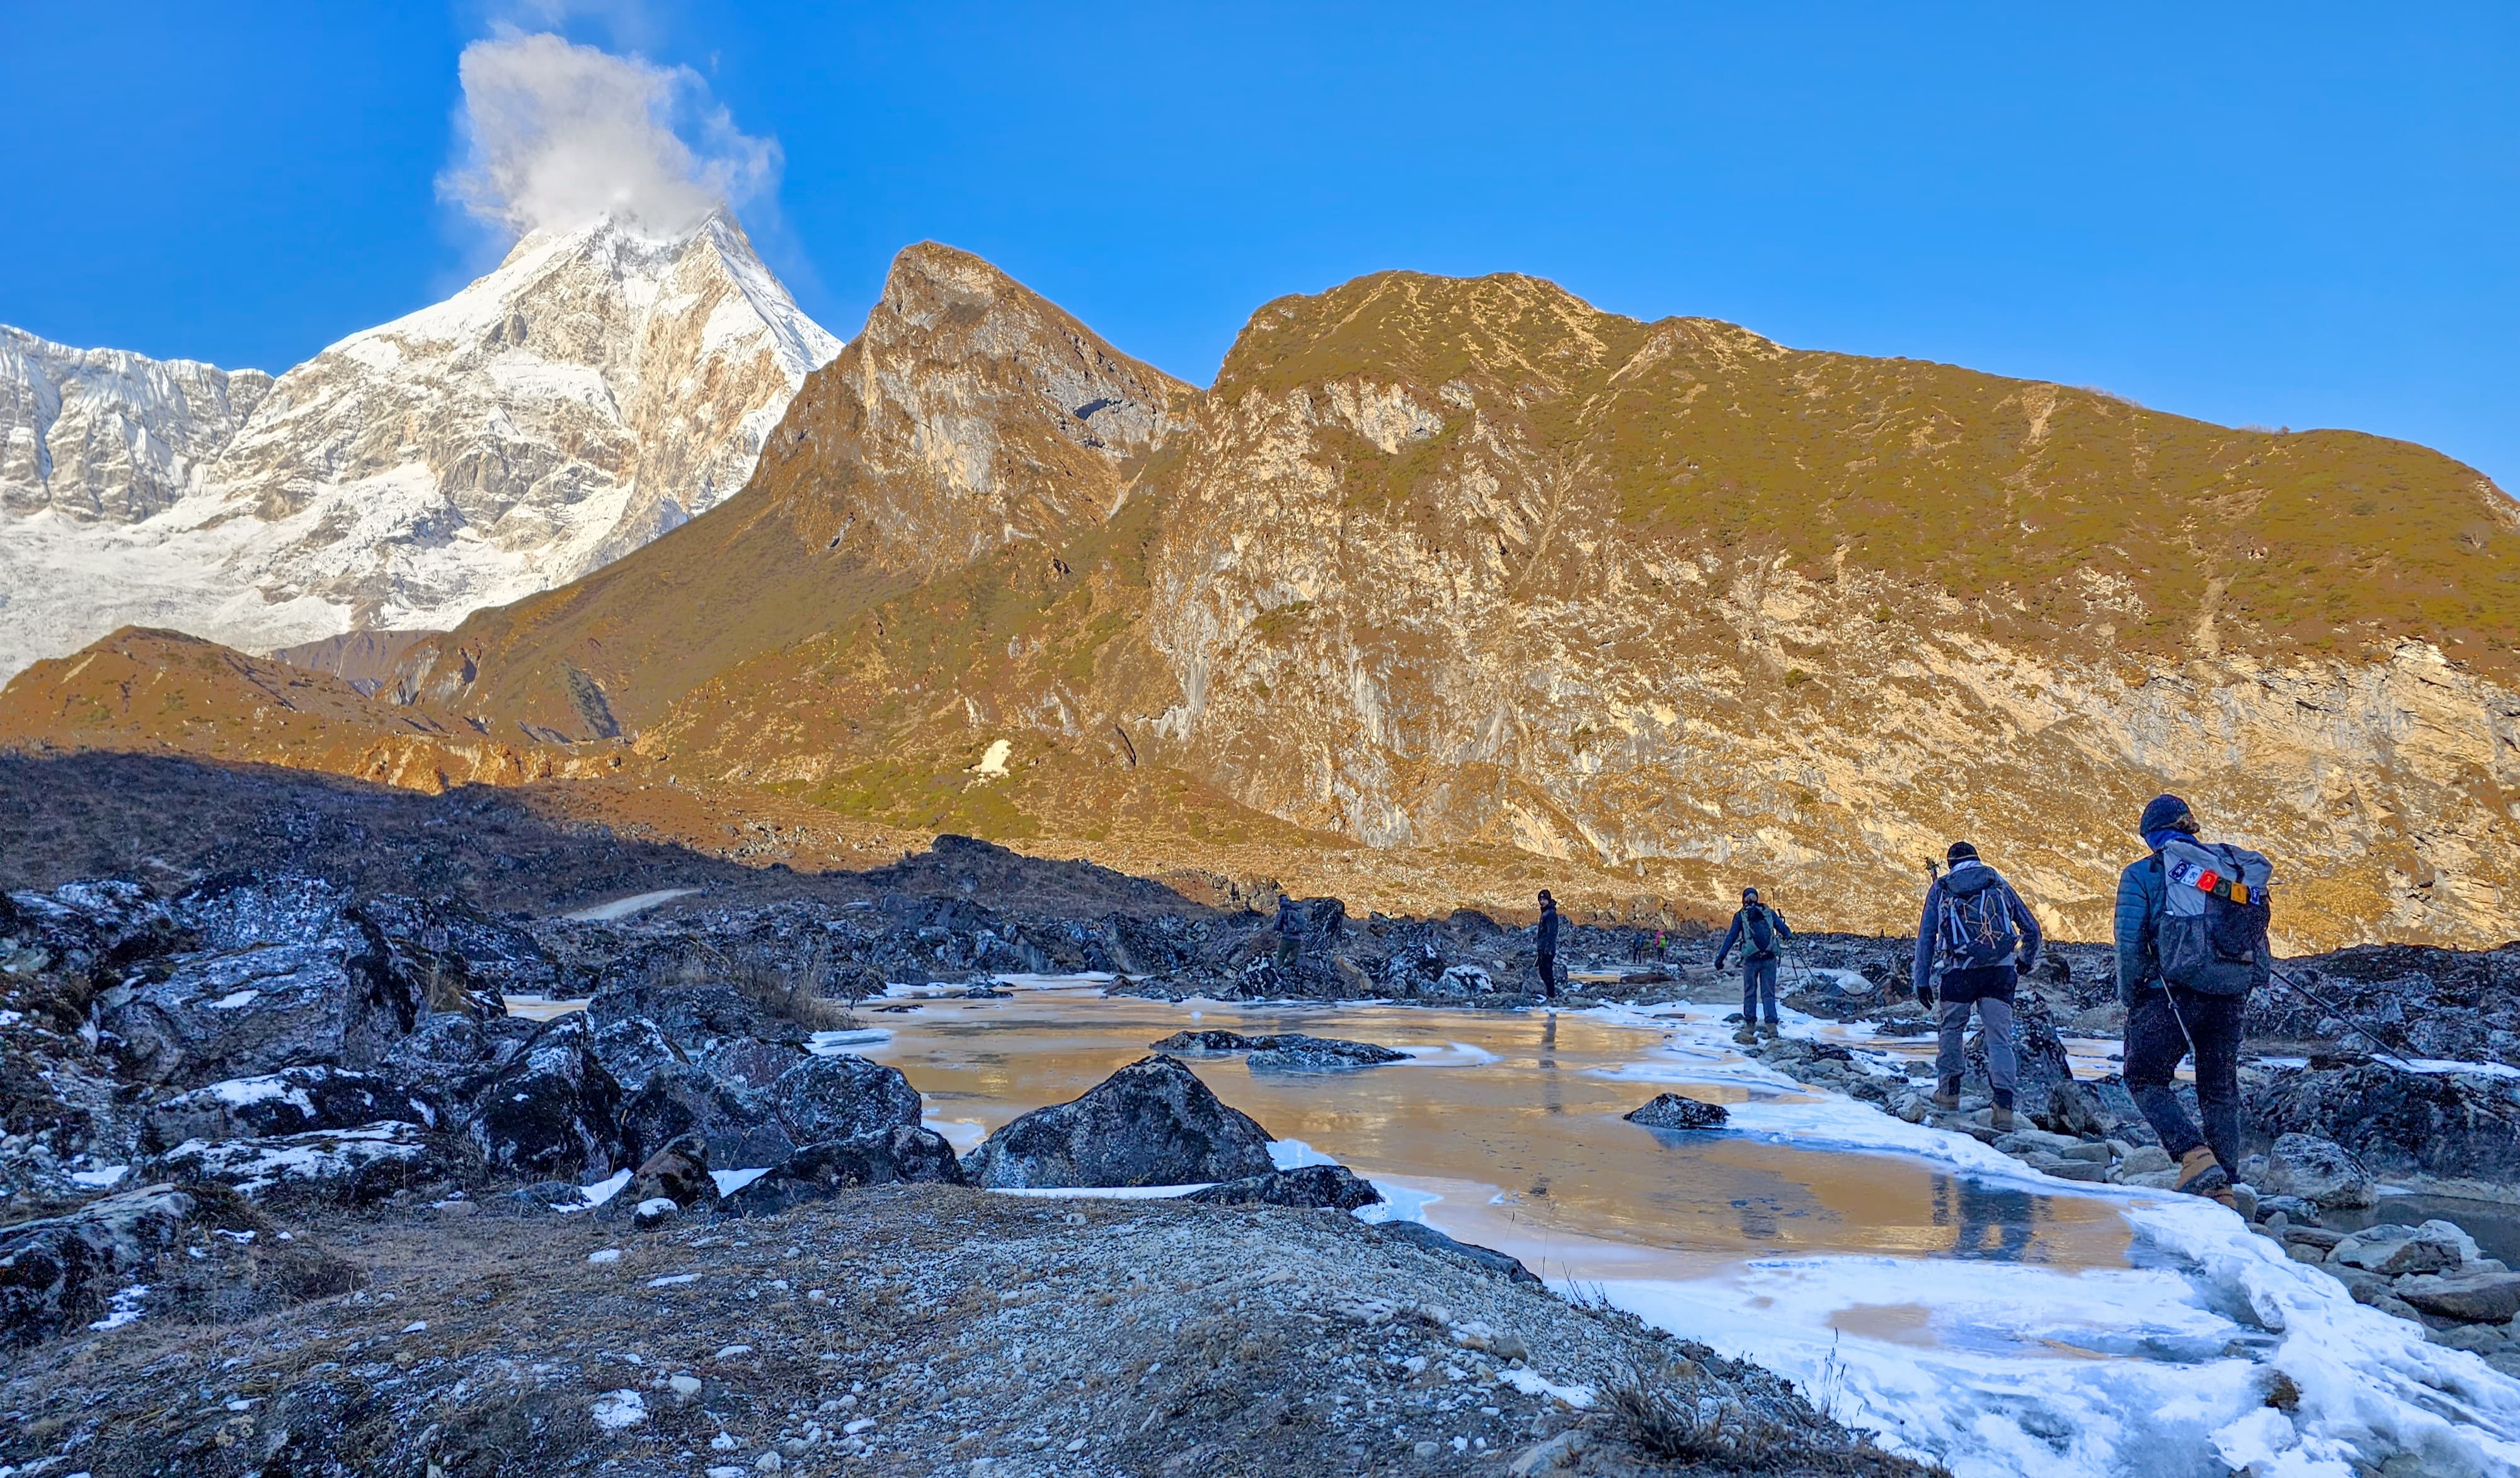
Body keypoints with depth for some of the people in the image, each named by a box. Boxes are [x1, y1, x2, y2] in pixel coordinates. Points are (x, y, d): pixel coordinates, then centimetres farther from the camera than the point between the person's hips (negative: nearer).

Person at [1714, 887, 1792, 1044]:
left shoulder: (1741, 916, 4)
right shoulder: (1769, 912, 9)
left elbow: (1731, 937, 2)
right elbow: (1782, 927, 19)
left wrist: (1720, 958, 4)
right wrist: (1788, 935, 43)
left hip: (1751, 959, -2)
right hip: (1769, 959, 2)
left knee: (1750, 993, 10)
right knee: (1768, 993, 6)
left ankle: (1750, 1025, 10)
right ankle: (1771, 1026, 0)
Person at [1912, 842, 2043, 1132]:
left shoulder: (1941, 888, 14)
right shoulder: (1999, 884, 18)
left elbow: (1926, 936, 9)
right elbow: (2031, 927, 22)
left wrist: (1921, 980, 10)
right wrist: (2027, 960, 39)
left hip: (1960, 970, -1)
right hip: (2000, 970, 1)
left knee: (1952, 1029, 20)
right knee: (2000, 1038, 2)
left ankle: (1949, 1091, 27)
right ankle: (2004, 1105, -11)